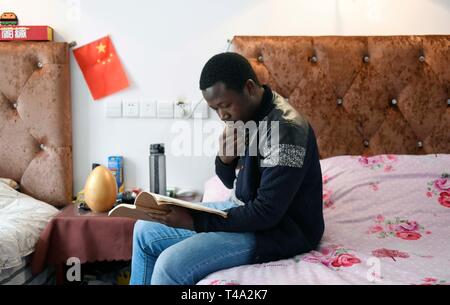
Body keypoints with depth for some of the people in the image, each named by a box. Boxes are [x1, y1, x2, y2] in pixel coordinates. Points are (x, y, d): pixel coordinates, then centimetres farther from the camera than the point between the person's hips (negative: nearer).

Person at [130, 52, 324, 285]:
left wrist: (194, 221, -25)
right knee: (146, 229, 8)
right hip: (245, 210, 9)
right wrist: (224, 159, -12)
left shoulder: (285, 129, -25)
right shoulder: (245, 115, 2)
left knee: (171, 264, -24)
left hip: (281, 229, -9)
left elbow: (267, 213, -26)